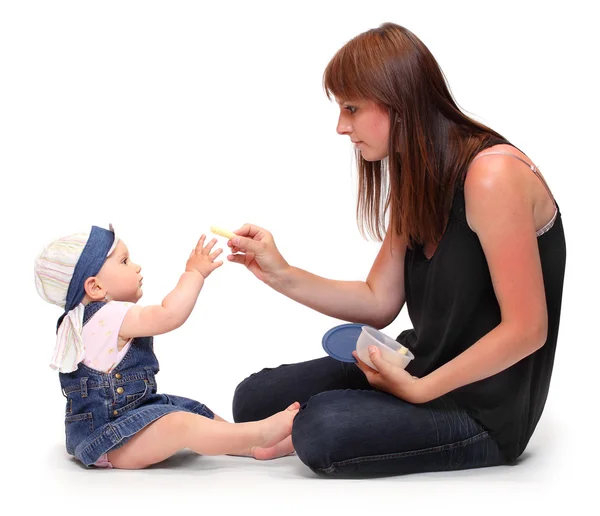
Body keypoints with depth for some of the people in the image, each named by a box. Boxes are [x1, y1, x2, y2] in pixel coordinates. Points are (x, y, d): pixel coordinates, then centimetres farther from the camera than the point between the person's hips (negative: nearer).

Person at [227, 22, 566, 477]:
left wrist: (420, 389, -19)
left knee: (323, 427, -29)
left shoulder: (491, 175, -23)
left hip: (482, 406, -8)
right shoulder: (415, 178, 7)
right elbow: (379, 303, 5)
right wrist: (280, 274, -5)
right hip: (421, 363, 9)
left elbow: (527, 329, -22)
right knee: (254, 400, 3)